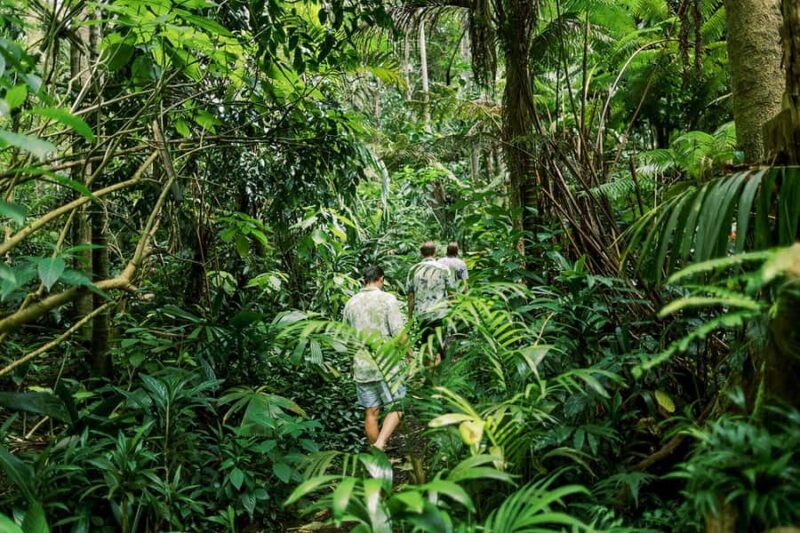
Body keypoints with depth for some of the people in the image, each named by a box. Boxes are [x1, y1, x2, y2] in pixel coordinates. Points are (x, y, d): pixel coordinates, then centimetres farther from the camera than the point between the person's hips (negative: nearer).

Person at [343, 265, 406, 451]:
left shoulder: (351, 303, 7)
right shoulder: (388, 299, -8)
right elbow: (398, 333, -13)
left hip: (361, 366, 5)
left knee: (371, 412, 12)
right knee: (396, 407, 7)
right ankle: (380, 445, -10)